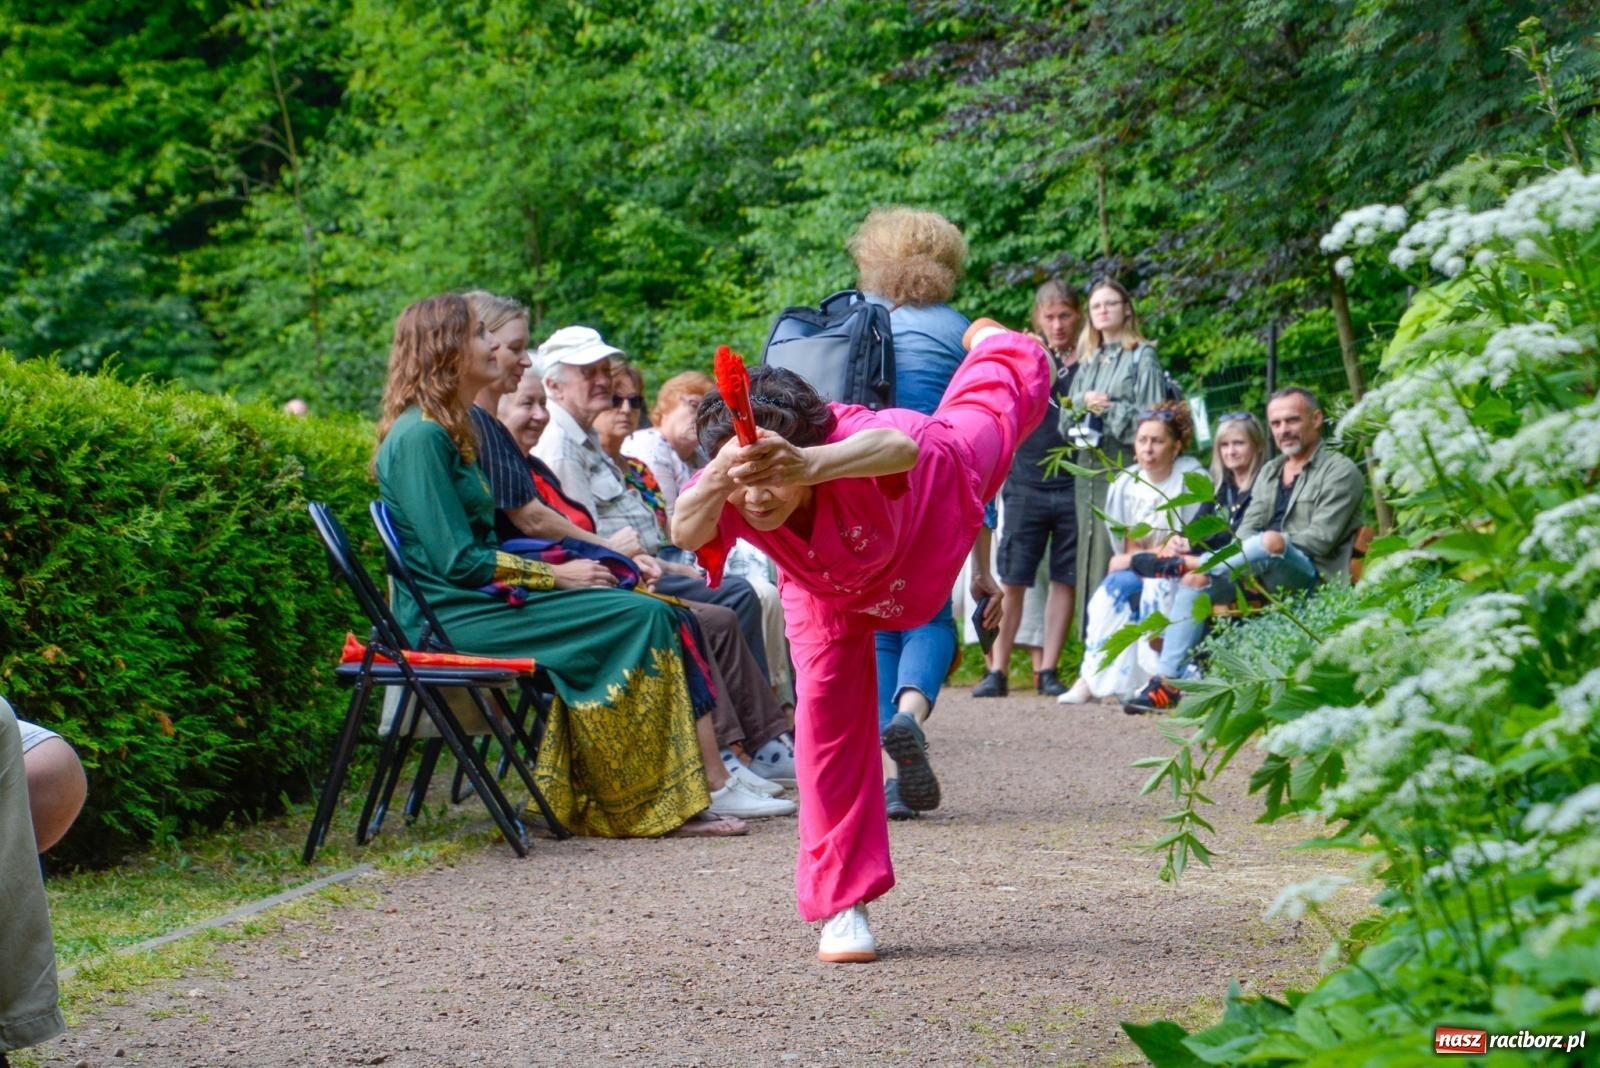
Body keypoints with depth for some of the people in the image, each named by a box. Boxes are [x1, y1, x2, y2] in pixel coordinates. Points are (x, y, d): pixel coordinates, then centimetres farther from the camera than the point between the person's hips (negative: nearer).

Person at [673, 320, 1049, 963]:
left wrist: (810, 466, -99)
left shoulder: (850, 441, -54)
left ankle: (988, 340, 70)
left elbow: (901, 447, -79)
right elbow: (685, 532, -66)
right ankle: (841, 902, 6)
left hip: (936, 480, -1)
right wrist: (714, 482, -88)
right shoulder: (731, 493, -45)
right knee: (826, 713, -7)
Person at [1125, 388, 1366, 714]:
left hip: (1312, 575, -7)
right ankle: (1167, 682, -21)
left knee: (1269, 543, -38)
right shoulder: (1269, 471, 21)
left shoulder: (1340, 471, -1)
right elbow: (1247, 528, 13)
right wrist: (1245, 557, -9)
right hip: (1262, 573, 7)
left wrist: (1274, 542, -17)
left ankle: (1189, 561, -18)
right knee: (1196, 580, -16)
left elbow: (1321, 539, -11)